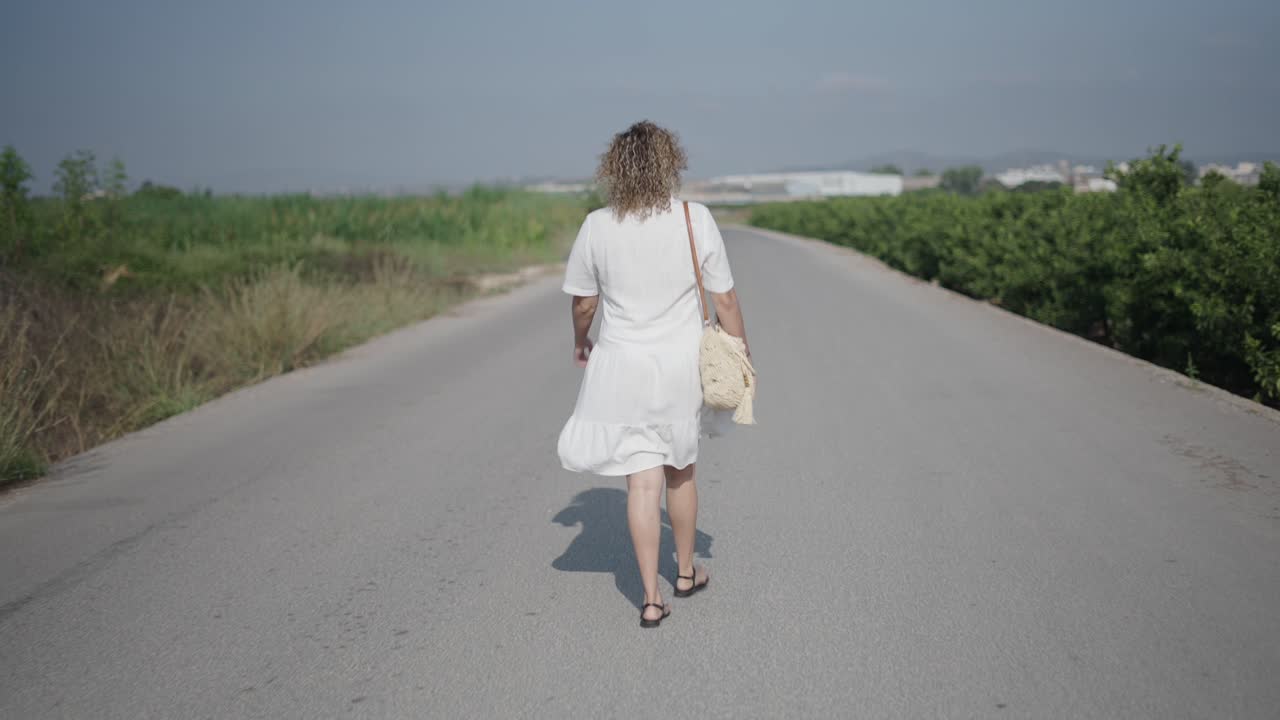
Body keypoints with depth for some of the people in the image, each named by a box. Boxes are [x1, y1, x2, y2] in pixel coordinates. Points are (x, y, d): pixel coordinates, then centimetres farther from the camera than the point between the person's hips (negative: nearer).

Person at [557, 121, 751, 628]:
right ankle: (686, 572, 36)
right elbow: (724, 301, -5)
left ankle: (651, 598, 3)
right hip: (682, 367, 1)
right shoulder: (696, 220, -10)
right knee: (680, 471, 19)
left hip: (622, 367, -1)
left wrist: (580, 343, 22)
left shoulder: (598, 227, -8)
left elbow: (583, 303, 2)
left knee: (643, 481, 3)